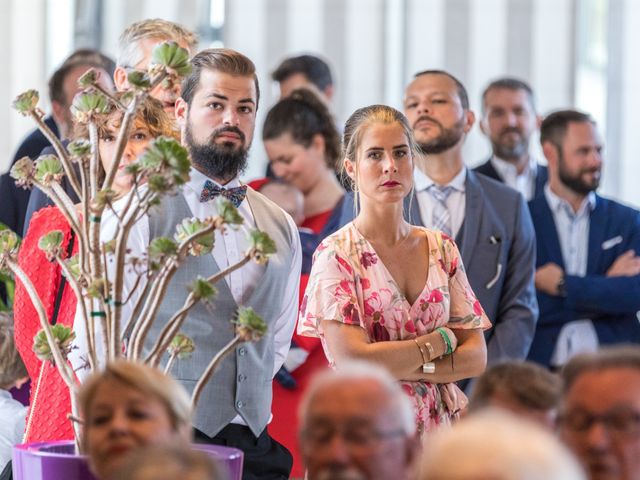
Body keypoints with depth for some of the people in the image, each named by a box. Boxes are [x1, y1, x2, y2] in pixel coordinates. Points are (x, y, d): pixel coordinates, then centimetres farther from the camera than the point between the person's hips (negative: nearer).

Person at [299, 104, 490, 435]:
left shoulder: (441, 248, 4)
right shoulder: (335, 254, -9)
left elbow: (476, 356, 0)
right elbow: (352, 362, -19)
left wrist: (405, 368, -14)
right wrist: (441, 340, -10)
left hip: (440, 425, 4)